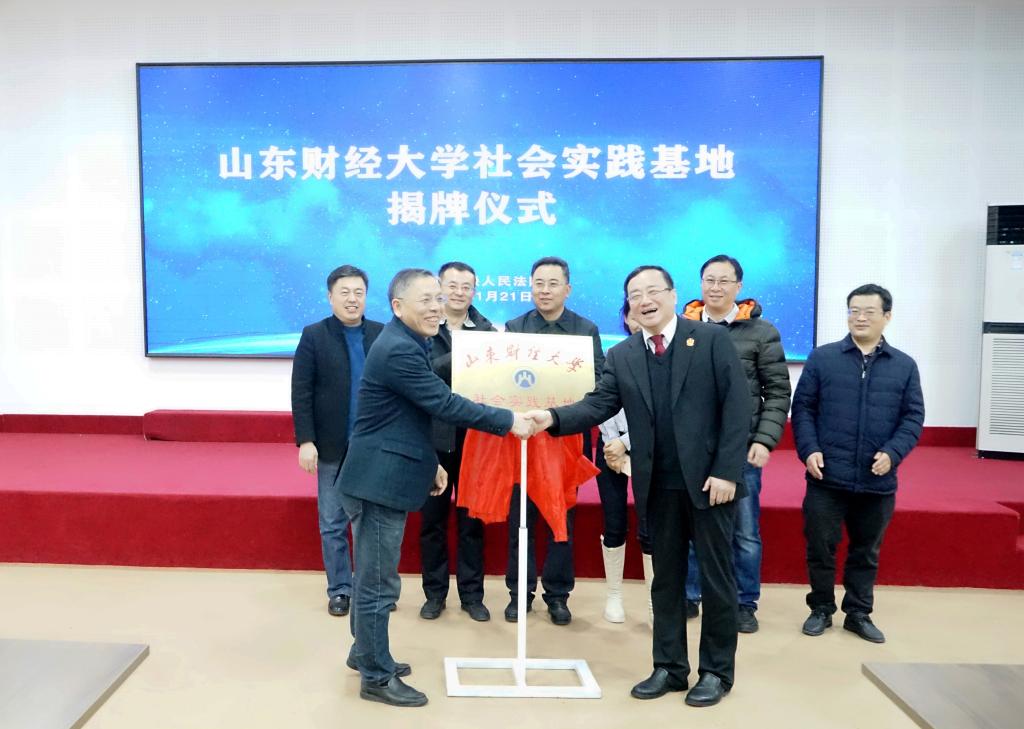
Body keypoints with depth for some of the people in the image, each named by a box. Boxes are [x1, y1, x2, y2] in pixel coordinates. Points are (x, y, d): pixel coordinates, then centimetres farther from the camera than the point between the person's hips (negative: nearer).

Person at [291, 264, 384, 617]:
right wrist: (306, 441, -12)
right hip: (332, 447, -1)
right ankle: (339, 590, 23)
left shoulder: (382, 334, 3)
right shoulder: (314, 336, -1)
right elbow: (301, 393, -5)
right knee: (333, 524, 9)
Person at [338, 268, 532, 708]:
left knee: (372, 575, 21)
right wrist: (509, 421, -17)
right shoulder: (399, 349, -21)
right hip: (379, 480, -10)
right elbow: (446, 405, -23)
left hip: (387, 476, 10)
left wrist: (428, 461, 20)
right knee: (379, 581, 1)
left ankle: (365, 652, 36)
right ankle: (377, 677, 13)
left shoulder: (407, 344, 13)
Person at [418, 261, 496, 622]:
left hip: (474, 438, 1)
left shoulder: (487, 330, 2)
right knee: (432, 519, 11)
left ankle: (472, 593, 23)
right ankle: (434, 592, 25)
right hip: (433, 437, 0)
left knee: (472, 520, 10)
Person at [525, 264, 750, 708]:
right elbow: (597, 405, -3)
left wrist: (726, 470, -14)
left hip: (709, 479, -3)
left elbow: (736, 405, -8)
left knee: (716, 576, 7)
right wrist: (554, 418, -22)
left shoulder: (711, 339, -4)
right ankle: (669, 667, 26)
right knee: (666, 578, 13)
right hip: (658, 485, 4)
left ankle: (717, 670, 23)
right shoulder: (621, 356, 7)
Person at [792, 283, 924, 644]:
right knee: (820, 547, 6)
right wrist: (809, 450, -12)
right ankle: (821, 609, 24)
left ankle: (859, 613, 29)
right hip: (827, 477, -1)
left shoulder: (904, 366, 4)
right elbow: (802, 408, 0)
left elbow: (913, 417, 3)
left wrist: (892, 453, -12)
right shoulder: (822, 358, 0)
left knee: (866, 551, 14)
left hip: (878, 481, 2)